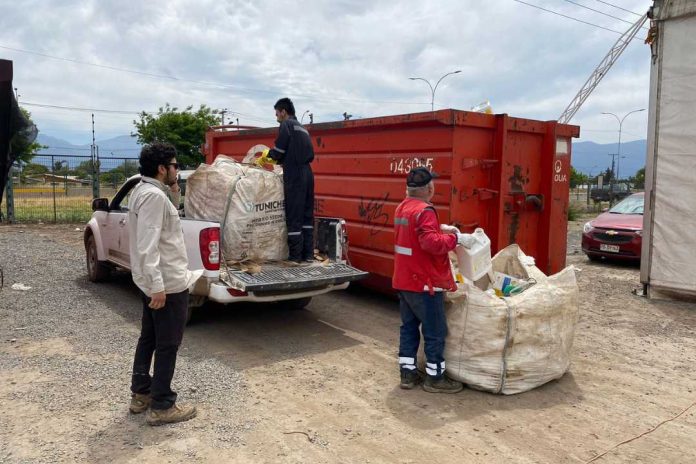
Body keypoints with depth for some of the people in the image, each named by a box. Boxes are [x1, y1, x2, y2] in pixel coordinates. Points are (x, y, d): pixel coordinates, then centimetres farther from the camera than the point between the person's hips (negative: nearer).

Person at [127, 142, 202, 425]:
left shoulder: (144, 191, 12)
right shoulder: (154, 195, -20)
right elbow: (148, 244, -27)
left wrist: (174, 195, 12)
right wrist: (157, 285, -29)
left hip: (152, 281, 10)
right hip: (166, 283, -10)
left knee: (149, 338, 19)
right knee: (168, 345, 0)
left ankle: (141, 395, 31)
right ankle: (161, 407, 10)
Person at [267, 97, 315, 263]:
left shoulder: (286, 125, -2)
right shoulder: (302, 129, 23)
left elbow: (279, 151, -10)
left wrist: (269, 153, 12)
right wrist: (280, 160, 23)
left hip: (294, 176, -8)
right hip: (307, 174, 8)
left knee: (293, 217, -5)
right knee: (307, 215, 9)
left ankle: (295, 256, -2)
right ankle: (308, 254, 11)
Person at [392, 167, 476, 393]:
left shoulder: (402, 208, 10)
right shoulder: (424, 211, -20)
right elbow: (431, 243, -31)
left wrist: (440, 229, 13)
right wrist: (456, 238, -21)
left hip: (404, 281, 9)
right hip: (425, 283, -9)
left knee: (408, 327, 15)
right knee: (435, 332, 3)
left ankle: (407, 374, 22)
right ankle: (435, 378, 12)